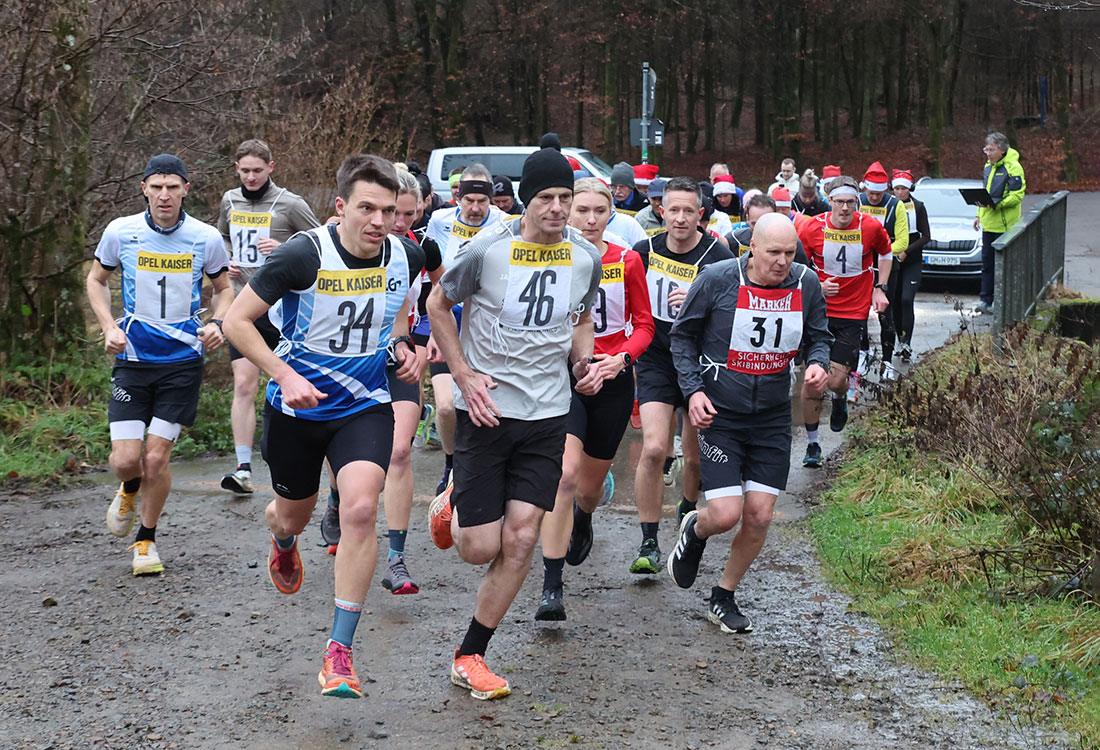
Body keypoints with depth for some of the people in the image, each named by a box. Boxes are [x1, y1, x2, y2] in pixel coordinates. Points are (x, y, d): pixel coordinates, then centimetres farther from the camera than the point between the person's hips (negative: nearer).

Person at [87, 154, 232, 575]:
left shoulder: (206, 239, -5)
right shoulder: (120, 232, -5)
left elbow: (223, 288, 12)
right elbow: (96, 279, 12)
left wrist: (217, 323, -8)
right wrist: (108, 327, -3)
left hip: (183, 361, 0)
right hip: (132, 359, 1)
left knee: (156, 457, -5)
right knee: (125, 460, -8)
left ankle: (146, 540, 20)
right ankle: (130, 490, 32)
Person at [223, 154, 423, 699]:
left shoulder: (406, 256, -8)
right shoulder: (303, 256, -22)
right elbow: (237, 320, -14)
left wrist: (399, 344, -2)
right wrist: (285, 377, -23)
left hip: (365, 408, 1)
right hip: (296, 409, -1)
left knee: (360, 509, -21)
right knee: (294, 515, 17)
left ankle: (339, 651, -12)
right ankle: (282, 541, 61)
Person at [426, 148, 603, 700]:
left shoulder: (586, 257, 1)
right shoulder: (487, 250, -12)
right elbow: (437, 305, 2)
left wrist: (583, 362, -1)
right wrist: (464, 375, -7)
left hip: (547, 414, 3)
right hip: (485, 409, -3)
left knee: (521, 539, -4)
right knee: (481, 549, -2)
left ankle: (469, 656, 12)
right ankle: (452, 507, 36)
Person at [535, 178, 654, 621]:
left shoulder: (627, 262, 0)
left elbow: (644, 325, 5)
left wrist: (621, 357, -14)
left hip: (613, 379, 2)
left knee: (591, 483, 15)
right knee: (564, 473, -22)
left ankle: (583, 521, 56)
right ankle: (551, 588, -19)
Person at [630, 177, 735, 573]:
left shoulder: (718, 256, -11)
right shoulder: (645, 250, -2)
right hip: (656, 361, 1)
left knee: (696, 456, 8)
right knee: (654, 449, -15)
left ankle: (688, 511, 41)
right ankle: (649, 544, -8)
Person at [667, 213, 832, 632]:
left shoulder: (806, 284, -3)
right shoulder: (717, 280, -12)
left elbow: (818, 337, 12)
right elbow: (683, 335, 1)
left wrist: (818, 363, -11)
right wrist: (693, 389, -10)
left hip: (773, 417, 3)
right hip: (719, 413, -3)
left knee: (759, 516, 1)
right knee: (726, 514, -12)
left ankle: (724, 598, 24)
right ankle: (695, 531, 27)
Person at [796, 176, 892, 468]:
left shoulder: (871, 228, -8)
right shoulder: (811, 228, -9)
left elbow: (885, 253, 15)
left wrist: (880, 288, 7)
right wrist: (817, 286, -13)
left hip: (854, 314, 0)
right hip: (818, 311, 0)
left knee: (836, 380, -8)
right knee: (812, 380, -4)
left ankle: (840, 400, 32)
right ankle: (812, 444, 12)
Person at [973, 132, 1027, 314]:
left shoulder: (1013, 168, -12)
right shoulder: (988, 166, 14)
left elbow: (1016, 196, -18)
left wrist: (995, 204, -27)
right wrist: (979, 215, 19)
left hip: (1005, 225, -8)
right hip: (988, 223, 8)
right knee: (987, 263, 9)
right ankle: (986, 300, 14)